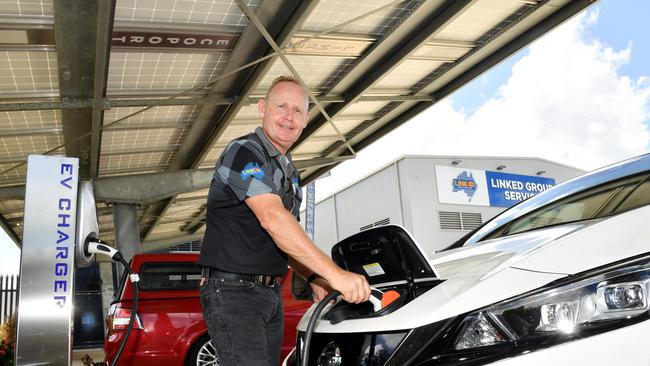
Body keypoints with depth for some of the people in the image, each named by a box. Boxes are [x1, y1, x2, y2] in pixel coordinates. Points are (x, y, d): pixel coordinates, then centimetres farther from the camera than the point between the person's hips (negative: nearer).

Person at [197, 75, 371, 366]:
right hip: (231, 290, -8)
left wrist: (314, 280, 5)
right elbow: (272, 219, -27)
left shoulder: (290, 172, 16)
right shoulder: (244, 151, -13)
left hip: (271, 293, 9)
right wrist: (334, 273, -33)